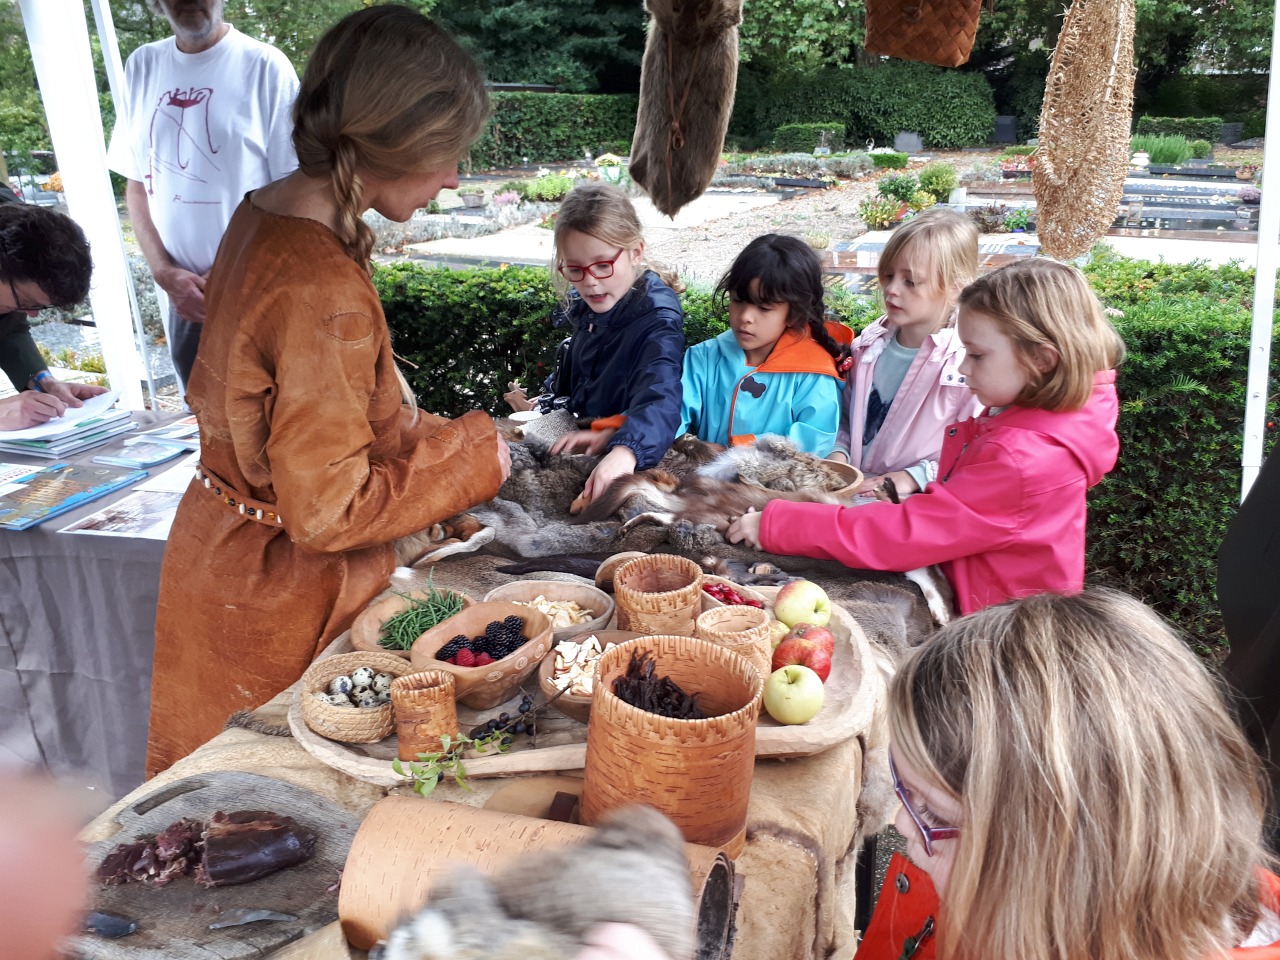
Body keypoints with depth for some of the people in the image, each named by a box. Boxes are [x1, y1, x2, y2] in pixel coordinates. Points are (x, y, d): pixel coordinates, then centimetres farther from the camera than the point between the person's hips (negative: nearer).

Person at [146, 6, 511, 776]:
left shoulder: (264, 215, -1)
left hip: (223, 550, 8)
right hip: (277, 598, -8)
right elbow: (329, 510, -27)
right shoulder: (326, 295, -31)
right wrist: (470, 456, -15)